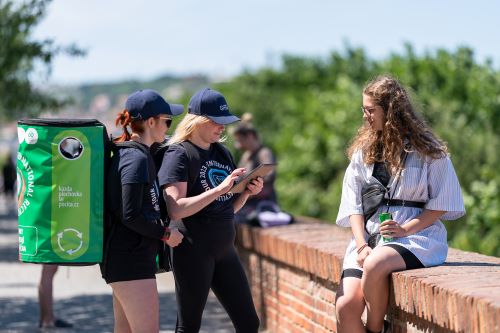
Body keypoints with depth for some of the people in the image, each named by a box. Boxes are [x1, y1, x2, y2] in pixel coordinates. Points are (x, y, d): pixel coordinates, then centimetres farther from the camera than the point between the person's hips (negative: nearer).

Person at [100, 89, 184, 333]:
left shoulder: (124, 152, 15)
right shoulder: (137, 158, -15)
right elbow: (130, 215, -21)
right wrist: (165, 234, -10)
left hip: (126, 257, 10)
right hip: (131, 260, -10)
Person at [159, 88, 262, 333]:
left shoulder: (222, 153, 13)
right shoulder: (179, 154, -9)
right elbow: (175, 210, -21)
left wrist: (247, 192, 0)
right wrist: (219, 189, -25)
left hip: (225, 250, 7)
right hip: (193, 252, -7)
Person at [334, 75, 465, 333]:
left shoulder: (427, 150, 2)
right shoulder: (363, 151, 14)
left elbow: (442, 203, 0)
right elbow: (354, 204, 9)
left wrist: (406, 229, -14)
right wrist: (361, 245, -7)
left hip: (417, 235, -4)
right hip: (370, 235, 4)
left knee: (375, 264, -37)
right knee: (345, 307, -21)